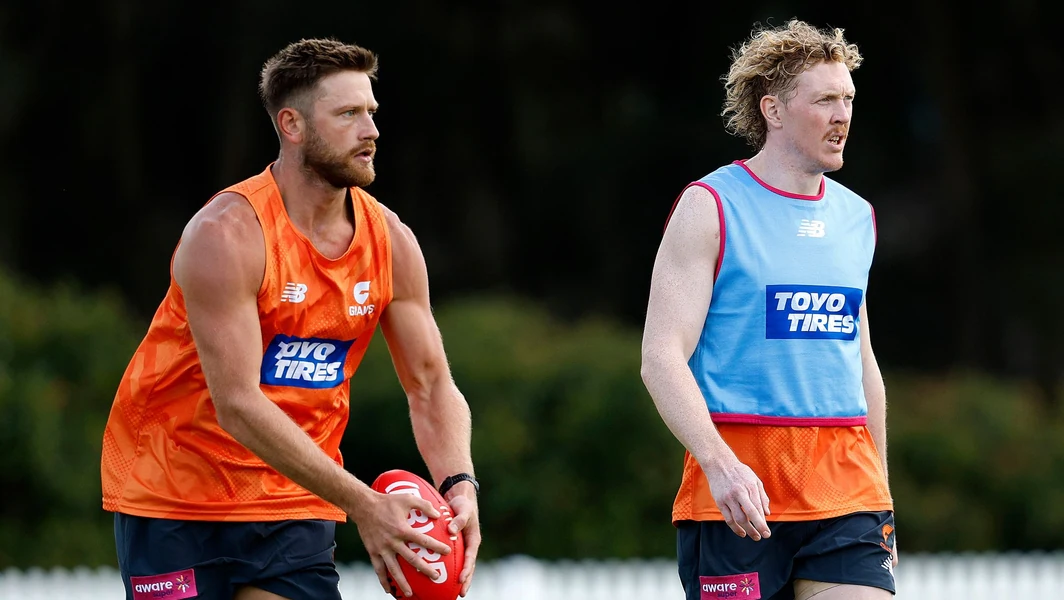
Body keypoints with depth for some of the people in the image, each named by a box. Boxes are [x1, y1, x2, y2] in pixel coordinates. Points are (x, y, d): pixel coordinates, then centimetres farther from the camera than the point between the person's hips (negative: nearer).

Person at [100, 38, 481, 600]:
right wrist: (362, 506, -30)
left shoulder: (391, 242, -1)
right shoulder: (227, 234, -21)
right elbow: (238, 405, -26)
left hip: (294, 503, 5)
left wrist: (458, 485, -19)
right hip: (174, 488, -5)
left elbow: (431, 387, 3)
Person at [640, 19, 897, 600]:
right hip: (737, 492, -5)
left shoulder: (855, 216, 16)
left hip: (846, 489, 5)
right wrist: (720, 463, -24)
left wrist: (880, 497, 22)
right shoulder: (709, 208, -2)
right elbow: (662, 358, -10)